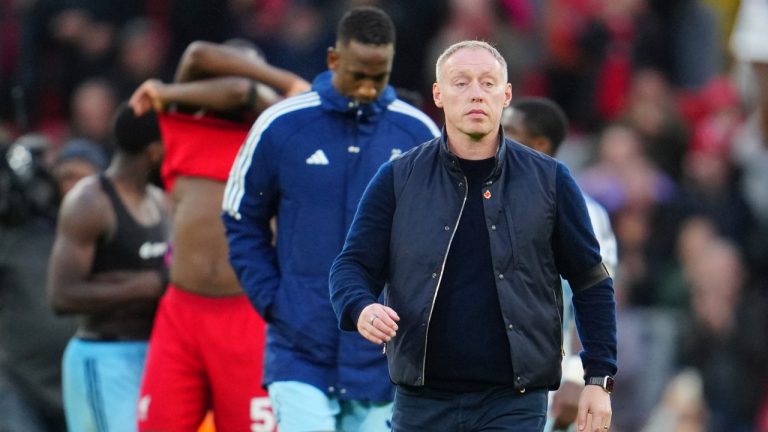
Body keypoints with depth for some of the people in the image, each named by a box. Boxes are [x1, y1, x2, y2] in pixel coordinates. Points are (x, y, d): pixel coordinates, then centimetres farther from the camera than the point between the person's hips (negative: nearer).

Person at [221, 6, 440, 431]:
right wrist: (271, 301, -2)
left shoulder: (418, 134, 2)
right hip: (301, 352, -2)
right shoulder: (280, 127, -3)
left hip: (385, 360, 2)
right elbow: (242, 222, 7)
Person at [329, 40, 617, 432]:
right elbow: (353, 264, 5)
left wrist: (599, 380, 2)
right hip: (421, 400, 2)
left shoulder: (548, 180, 4)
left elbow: (591, 282, 9)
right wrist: (361, 309, -18)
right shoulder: (398, 179, 4)